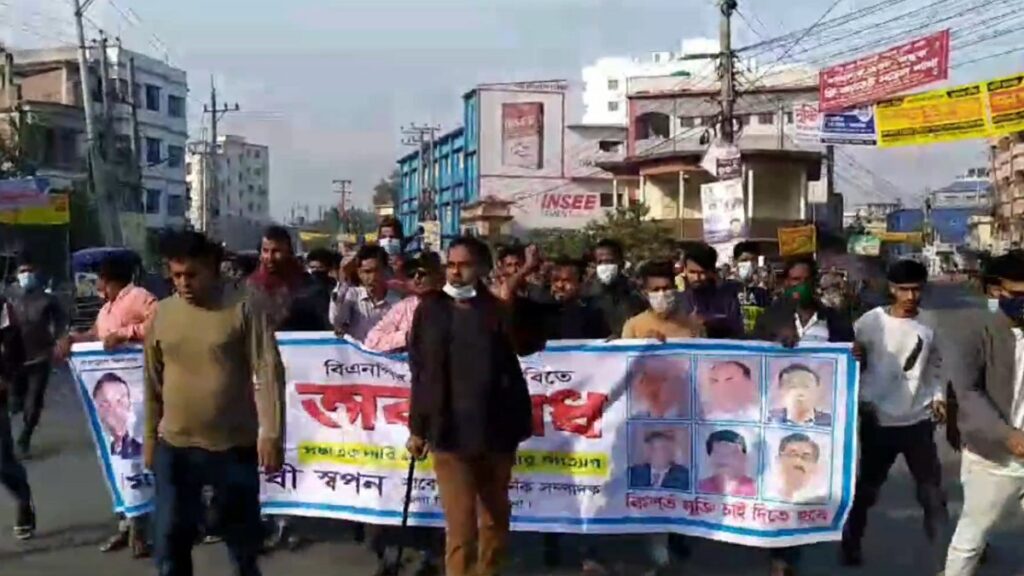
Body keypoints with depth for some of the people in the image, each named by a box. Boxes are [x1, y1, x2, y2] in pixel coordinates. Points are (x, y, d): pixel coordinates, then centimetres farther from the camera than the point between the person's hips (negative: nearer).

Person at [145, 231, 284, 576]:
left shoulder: (243, 308, -9)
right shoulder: (163, 313, 3)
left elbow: (269, 372, -12)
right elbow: (153, 382, 11)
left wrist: (271, 433, -16)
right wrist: (149, 435, 12)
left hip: (235, 446, -3)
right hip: (174, 446, 3)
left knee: (242, 536, 12)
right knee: (170, 540, 9)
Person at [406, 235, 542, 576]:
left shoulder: (500, 310, 1)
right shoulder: (430, 311, 4)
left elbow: (527, 345, -12)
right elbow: (420, 373, 7)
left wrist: (510, 302, -21)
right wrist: (418, 427, 8)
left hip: (496, 430, 1)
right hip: (449, 432, -1)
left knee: (495, 518, 15)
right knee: (460, 524, -2)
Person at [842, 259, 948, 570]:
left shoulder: (929, 322, 2)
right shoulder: (870, 322, -10)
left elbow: (935, 364, 14)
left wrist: (938, 396, 3)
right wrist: (862, 400, -15)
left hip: (919, 421, 3)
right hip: (878, 421, -2)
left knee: (932, 491, 7)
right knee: (866, 489, 12)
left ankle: (944, 554, 19)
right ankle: (851, 544, 30)